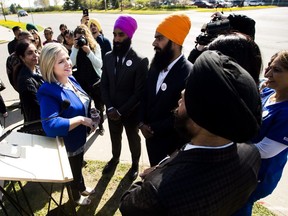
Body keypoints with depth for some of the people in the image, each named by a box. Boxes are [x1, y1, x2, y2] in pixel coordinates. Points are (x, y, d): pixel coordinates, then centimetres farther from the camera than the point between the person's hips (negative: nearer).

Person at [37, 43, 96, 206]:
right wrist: (81, 120, -33)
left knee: (79, 166, 31)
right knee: (74, 170, 20)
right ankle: (77, 196, 50)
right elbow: (50, 126, -39)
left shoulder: (70, 79, -5)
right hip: (68, 143, -7)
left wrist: (90, 114, -4)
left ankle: (82, 188, 58)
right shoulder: (48, 92, -31)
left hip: (80, 137, 7)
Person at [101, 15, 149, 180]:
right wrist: (110, 108, -11)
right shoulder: (108, 57, -3)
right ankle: (115, 158, 54)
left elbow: (139, 92, -19)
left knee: (133, 140, 20)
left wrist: (121, 111, -19)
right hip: (112, 111, 4)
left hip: (131, 112, -4)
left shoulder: (140, 61, -19)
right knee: (115, 137, 25)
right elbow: (104, 85, 0)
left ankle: (135, 164, 46)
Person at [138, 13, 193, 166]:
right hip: (151, 136, 6)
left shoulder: (189, 73, -25)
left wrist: (153, 128, -15)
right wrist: (142, 123, -5)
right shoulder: (155, 65, -1)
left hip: (172, 142, -6)